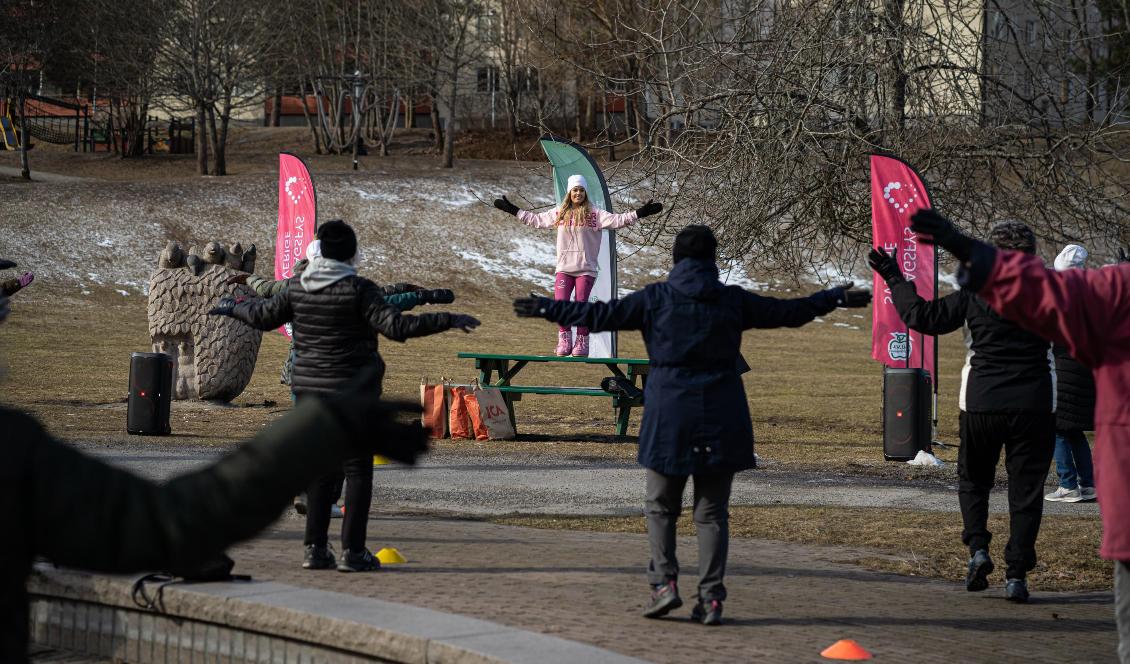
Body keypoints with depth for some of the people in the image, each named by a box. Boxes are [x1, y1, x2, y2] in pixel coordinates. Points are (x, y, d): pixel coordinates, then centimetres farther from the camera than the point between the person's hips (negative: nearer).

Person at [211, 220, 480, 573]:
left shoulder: (298, 288, 1)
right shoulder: (358, 290, -14)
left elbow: (263, 316, 14)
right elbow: (397, 327, -21)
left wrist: (232, 308, 34)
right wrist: (449, 321, -17)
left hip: (310, 390, 5)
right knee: (357, 470, 2)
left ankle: (315, 548, 11)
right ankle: (352, 551, -1)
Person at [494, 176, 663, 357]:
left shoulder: (594, 213, 1)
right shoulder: (559, 213, 10)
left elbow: (616, 220, -6)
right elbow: (536, 220, 20)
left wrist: (639, 213, -17)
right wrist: (513, 210, 22)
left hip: (586, 268, -2)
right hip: (564, 267, 2)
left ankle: (582, 342, 7)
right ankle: (564, 338, 3)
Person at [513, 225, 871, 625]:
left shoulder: (656, 299, -2)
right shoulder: (732, 301, 3)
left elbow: (601, 315, 0)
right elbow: (790, 312, 13)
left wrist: (547, 308, 11)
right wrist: (837, 298, 28)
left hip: (669, 418, -1)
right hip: (720, 421, 1)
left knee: (661, 506, 12)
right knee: (712, 511, 6)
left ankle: (664, 581, -3)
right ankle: (711, 598, 0)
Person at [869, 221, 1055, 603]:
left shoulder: (976, 292, -5)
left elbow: (923, 317, -3)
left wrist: (896, 281, 9)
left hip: (981, 403, 0)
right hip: (1035, 406, 0)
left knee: (973, 479, 19)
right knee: (1026, 487, 4)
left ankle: (978, 547, -1)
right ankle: (1017, 574, -2)